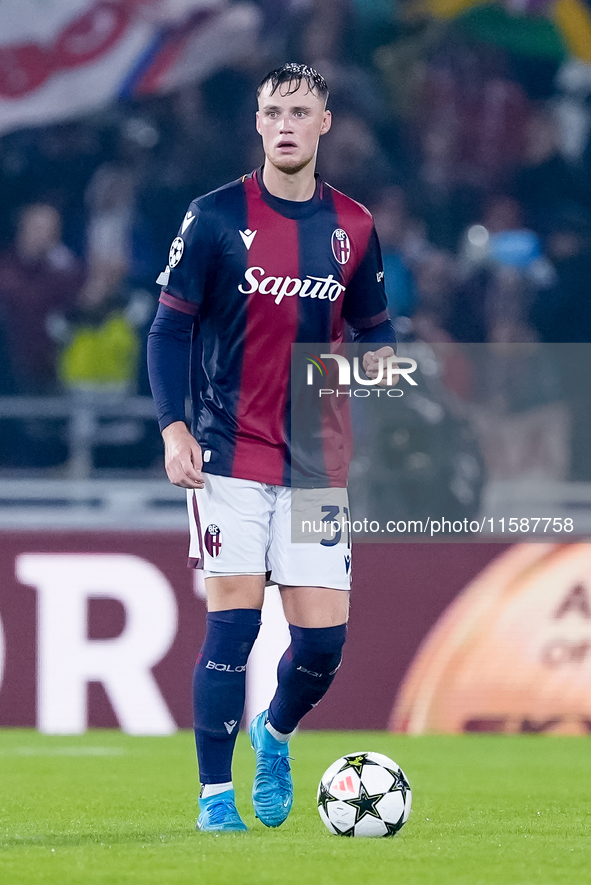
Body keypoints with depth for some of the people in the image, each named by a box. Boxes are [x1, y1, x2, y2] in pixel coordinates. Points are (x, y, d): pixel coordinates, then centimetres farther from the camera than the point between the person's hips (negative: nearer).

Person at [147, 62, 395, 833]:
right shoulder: (216, 217, -3)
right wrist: (173, 427, -11)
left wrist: (381, 362, -6)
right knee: (234, 618, -10)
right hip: (232, 455, -3)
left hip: (318, 462, 3)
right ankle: (215, 795, 1)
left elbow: (373, 329, 18)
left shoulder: (353, 226, 7)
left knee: (324, 634, -1)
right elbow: (170, 328, -1)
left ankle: (275, 736, 30)